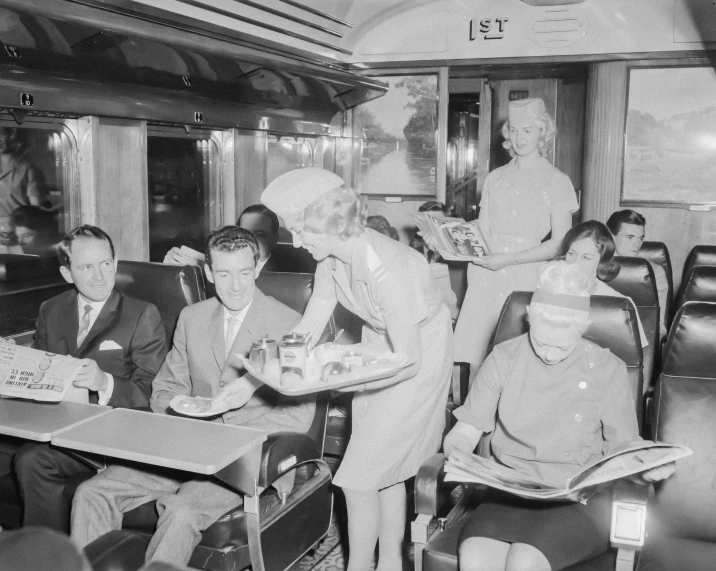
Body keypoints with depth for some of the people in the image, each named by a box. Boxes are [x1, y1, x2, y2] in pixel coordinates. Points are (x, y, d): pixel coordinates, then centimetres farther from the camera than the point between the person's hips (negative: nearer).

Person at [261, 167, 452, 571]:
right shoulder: (333, 256, -10)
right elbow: (309, 326, -1)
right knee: (386, 471, 17)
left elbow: (409, 362, -29)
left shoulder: (386, 271, -35)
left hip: (417, 361, -7)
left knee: (359, 477, -4)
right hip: (379, 348, 8)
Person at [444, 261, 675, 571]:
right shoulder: (504, 358, 2)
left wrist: (647, 467, -17)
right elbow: (464, 432, 5)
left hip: (581, 501, -1)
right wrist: (457, 452, -16)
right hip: (511, 492, 2)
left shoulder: (608, 370, -1)